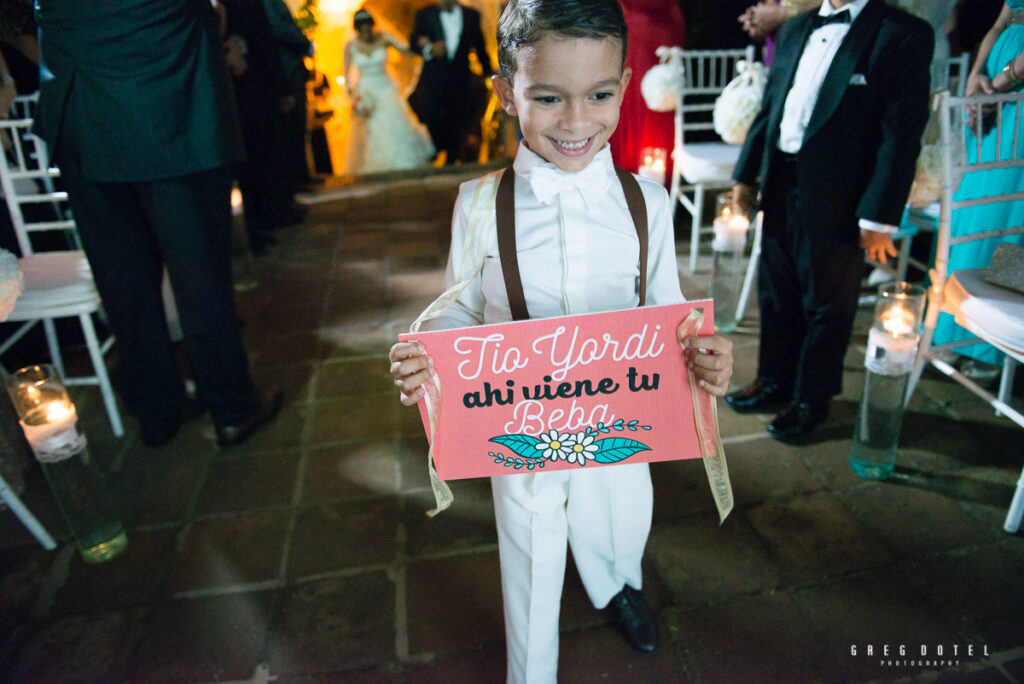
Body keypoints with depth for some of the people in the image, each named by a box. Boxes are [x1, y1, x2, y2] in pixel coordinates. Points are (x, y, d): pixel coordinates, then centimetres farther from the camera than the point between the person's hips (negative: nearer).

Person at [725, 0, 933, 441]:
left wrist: (879, 217, -15)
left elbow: (902, 135, -12)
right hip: (780, 188, 6)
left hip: (835, 200, -6)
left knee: (826, 306, 8)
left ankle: (811, 400, 25)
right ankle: (775, 382, 34)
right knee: (776, 294, 16)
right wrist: (746, 174, 11)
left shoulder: (904, 36, -7)